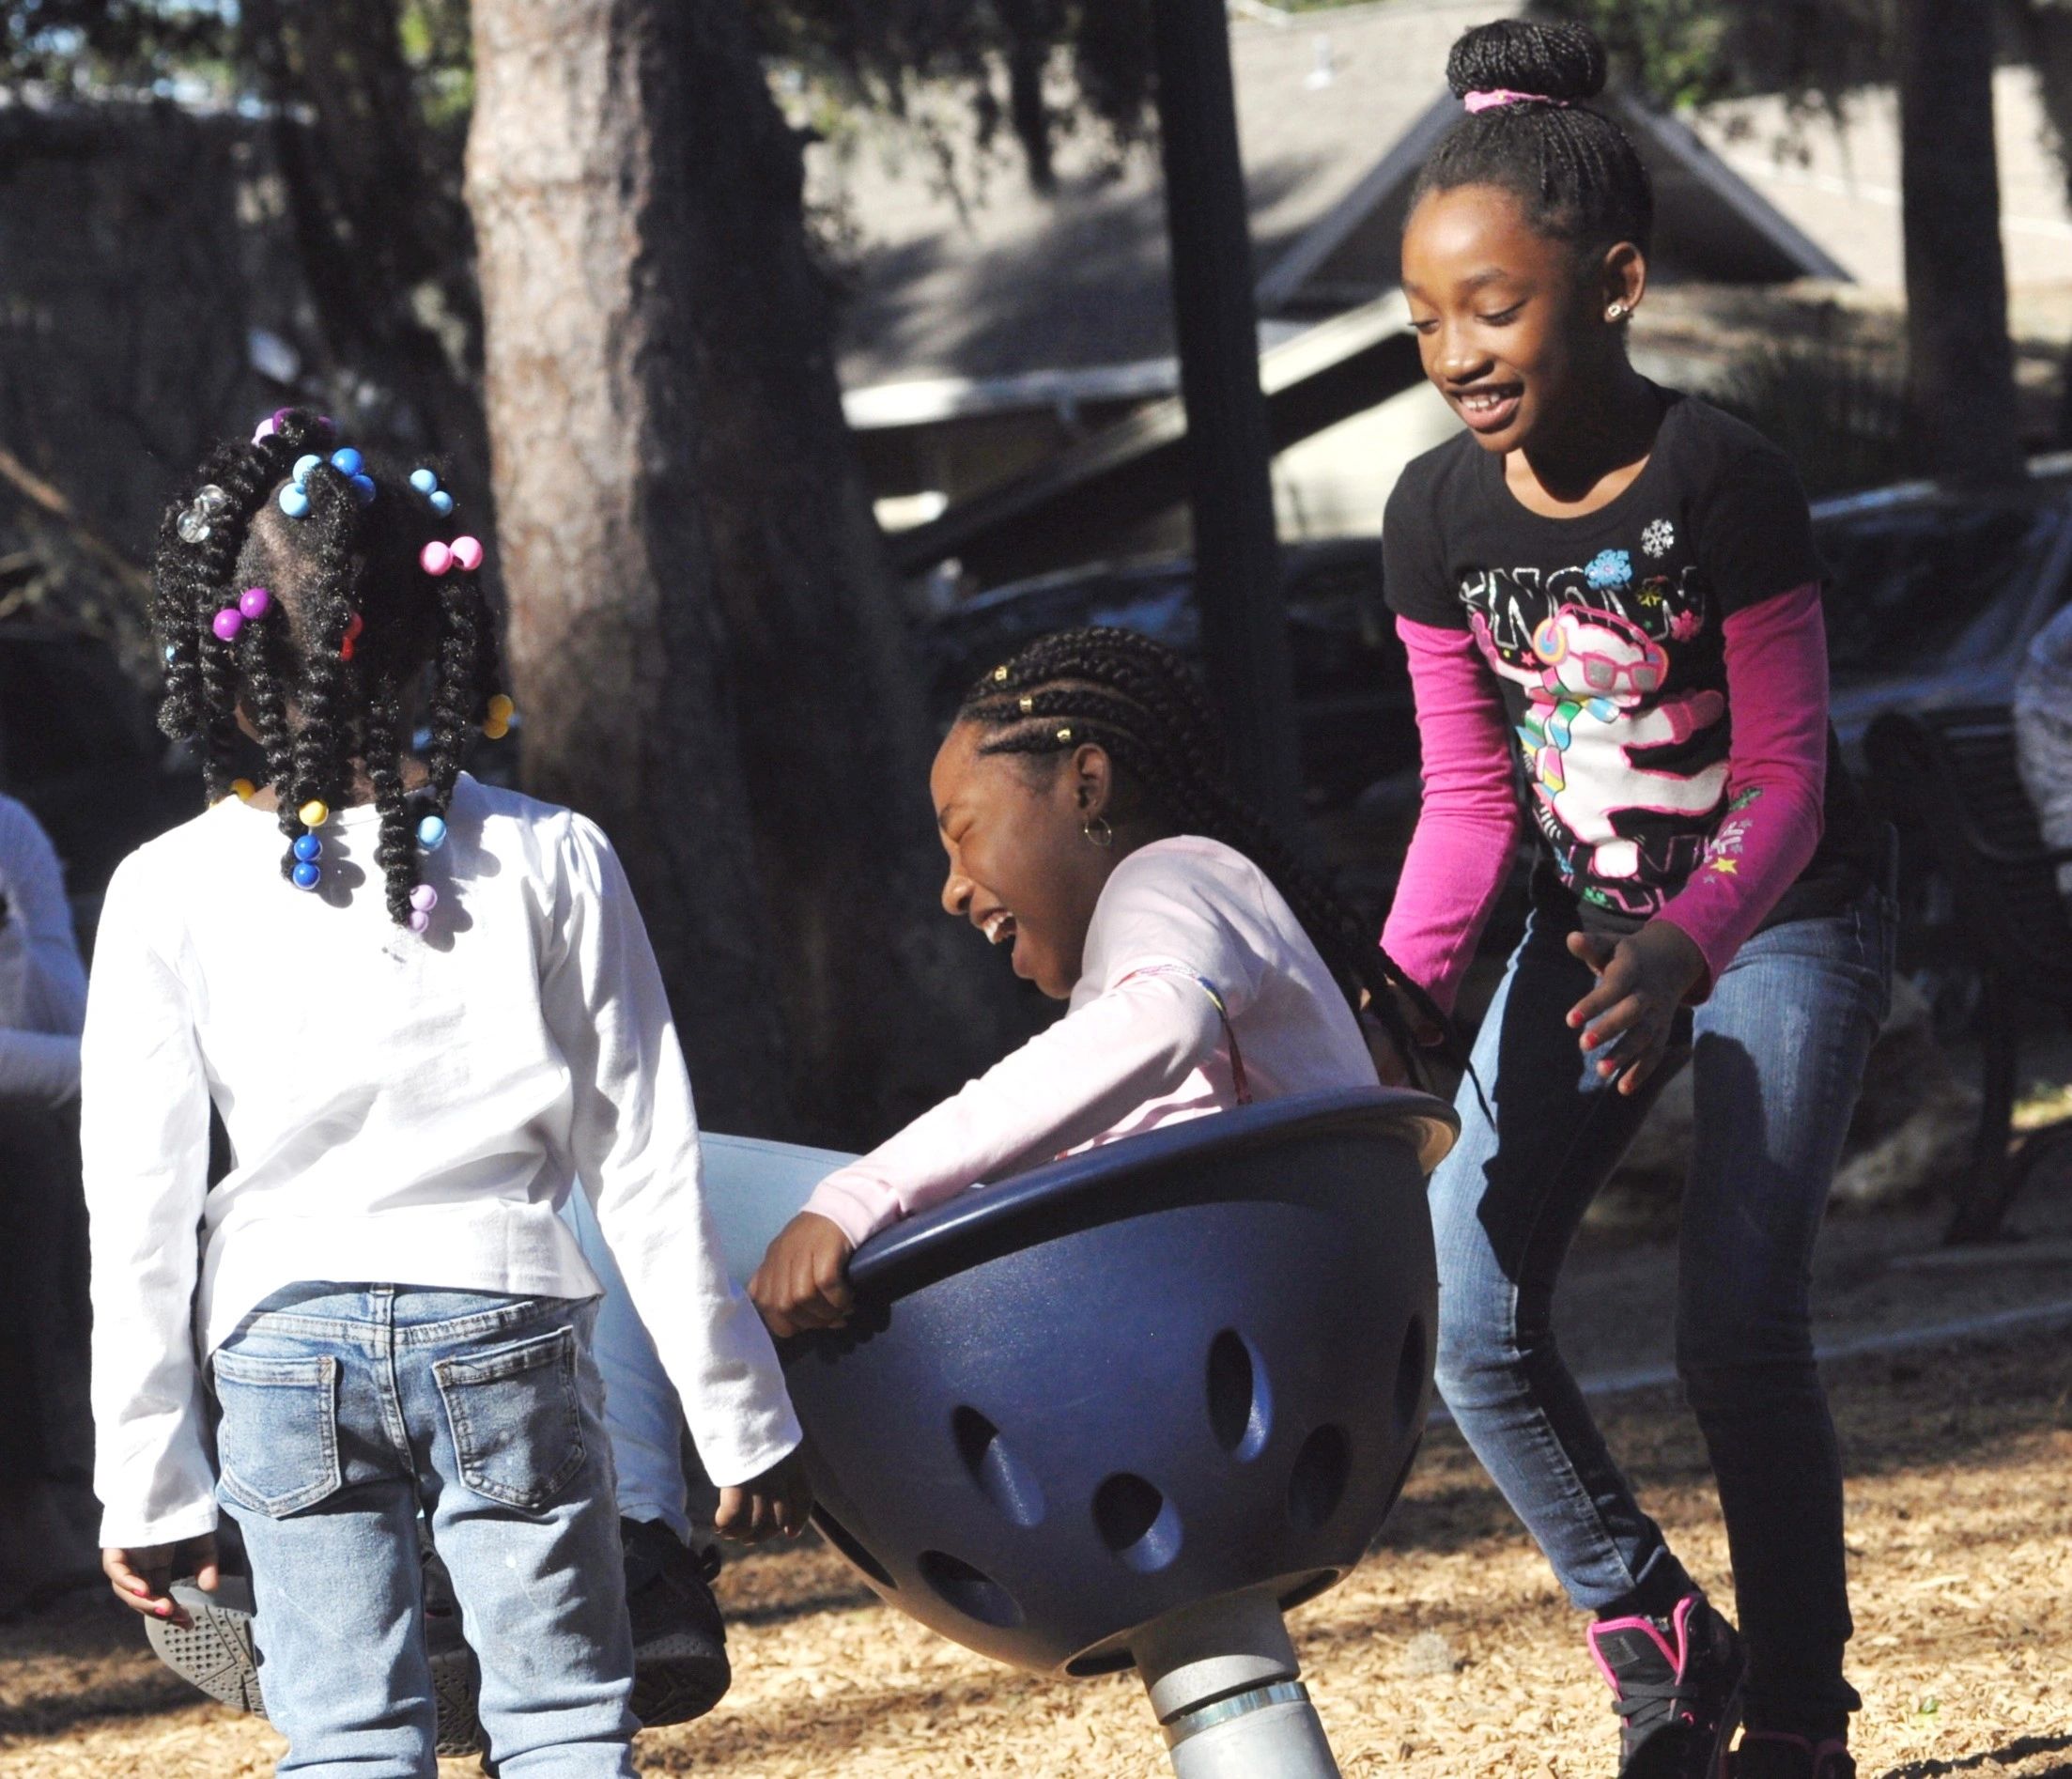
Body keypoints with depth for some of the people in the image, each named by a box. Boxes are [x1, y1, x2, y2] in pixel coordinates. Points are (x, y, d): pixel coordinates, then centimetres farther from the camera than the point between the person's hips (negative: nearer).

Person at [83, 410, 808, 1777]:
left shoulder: (169, 894, -4)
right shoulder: (551, 863, -3)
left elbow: (140, 1213, -2)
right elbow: (646, 1167, -1)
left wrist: (147, 1485, 6)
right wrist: (743, 1421, 7)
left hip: (283, 1351, 1)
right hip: (505, 1325, 0)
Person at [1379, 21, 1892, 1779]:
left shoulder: (1724, 484, -24)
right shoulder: (1440, 515, -10)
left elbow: (1784, 779, -20)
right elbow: (1471, 798, -3)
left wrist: (1686, 949, -38)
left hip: (1783, 919, -5)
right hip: (1597, 920, 5)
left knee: (1737, 1329, -17)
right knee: (1465, 1318, -6)